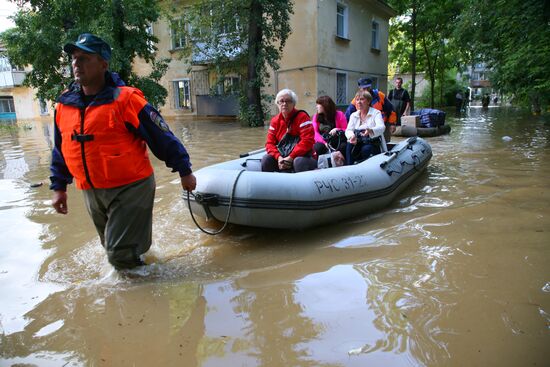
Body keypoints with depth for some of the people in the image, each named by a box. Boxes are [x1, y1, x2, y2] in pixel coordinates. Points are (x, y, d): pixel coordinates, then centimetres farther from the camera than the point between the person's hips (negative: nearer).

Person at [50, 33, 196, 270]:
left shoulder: (126, 100, -15)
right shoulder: (64, 104, 4)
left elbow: (162, 137, -12)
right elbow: (60, 151, 15)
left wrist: (184, 171, -9)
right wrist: (59, 187, 16)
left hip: (130, 188, -6)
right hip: (91, 193, 7)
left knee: (121, 254, -4)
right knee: (112, 247, 22)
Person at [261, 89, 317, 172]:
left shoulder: (302, 117, -9)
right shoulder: (275, 120, 7)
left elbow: (307, 141, -19)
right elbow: (270, 143, 2)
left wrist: (291, 157, -23)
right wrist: (278, 157, -18)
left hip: (300, 155, -4)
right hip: (281, 156, 4)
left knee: (299, 162, -37)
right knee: (266, 159, -20)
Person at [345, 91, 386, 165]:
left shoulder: (376, 113, 3)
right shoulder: (353, 115, 17)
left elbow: (381, 127, -16)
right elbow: (348, 130, 4)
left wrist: (370, 131, -40)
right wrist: (352, 136, -23)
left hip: (374, 144, -3)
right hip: (358, 143, 3)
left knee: (366, 149, -35)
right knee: (349, 145, -28)